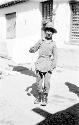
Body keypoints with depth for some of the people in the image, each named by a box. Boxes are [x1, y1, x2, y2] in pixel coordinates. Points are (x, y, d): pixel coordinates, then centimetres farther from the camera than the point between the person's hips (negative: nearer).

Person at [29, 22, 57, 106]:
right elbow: (34, 49, 10)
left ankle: (45, 98, 10)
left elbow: (55, 56, 8)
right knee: (38, 81, 5)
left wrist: (53, 66, -3)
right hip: (40, 63, 1)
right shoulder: (41, 41, 8)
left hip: (48, 65, -1)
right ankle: (39, 97, 22)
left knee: (46, 82, -6)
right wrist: (31, 49, -14)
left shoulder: (53, 44, 7)